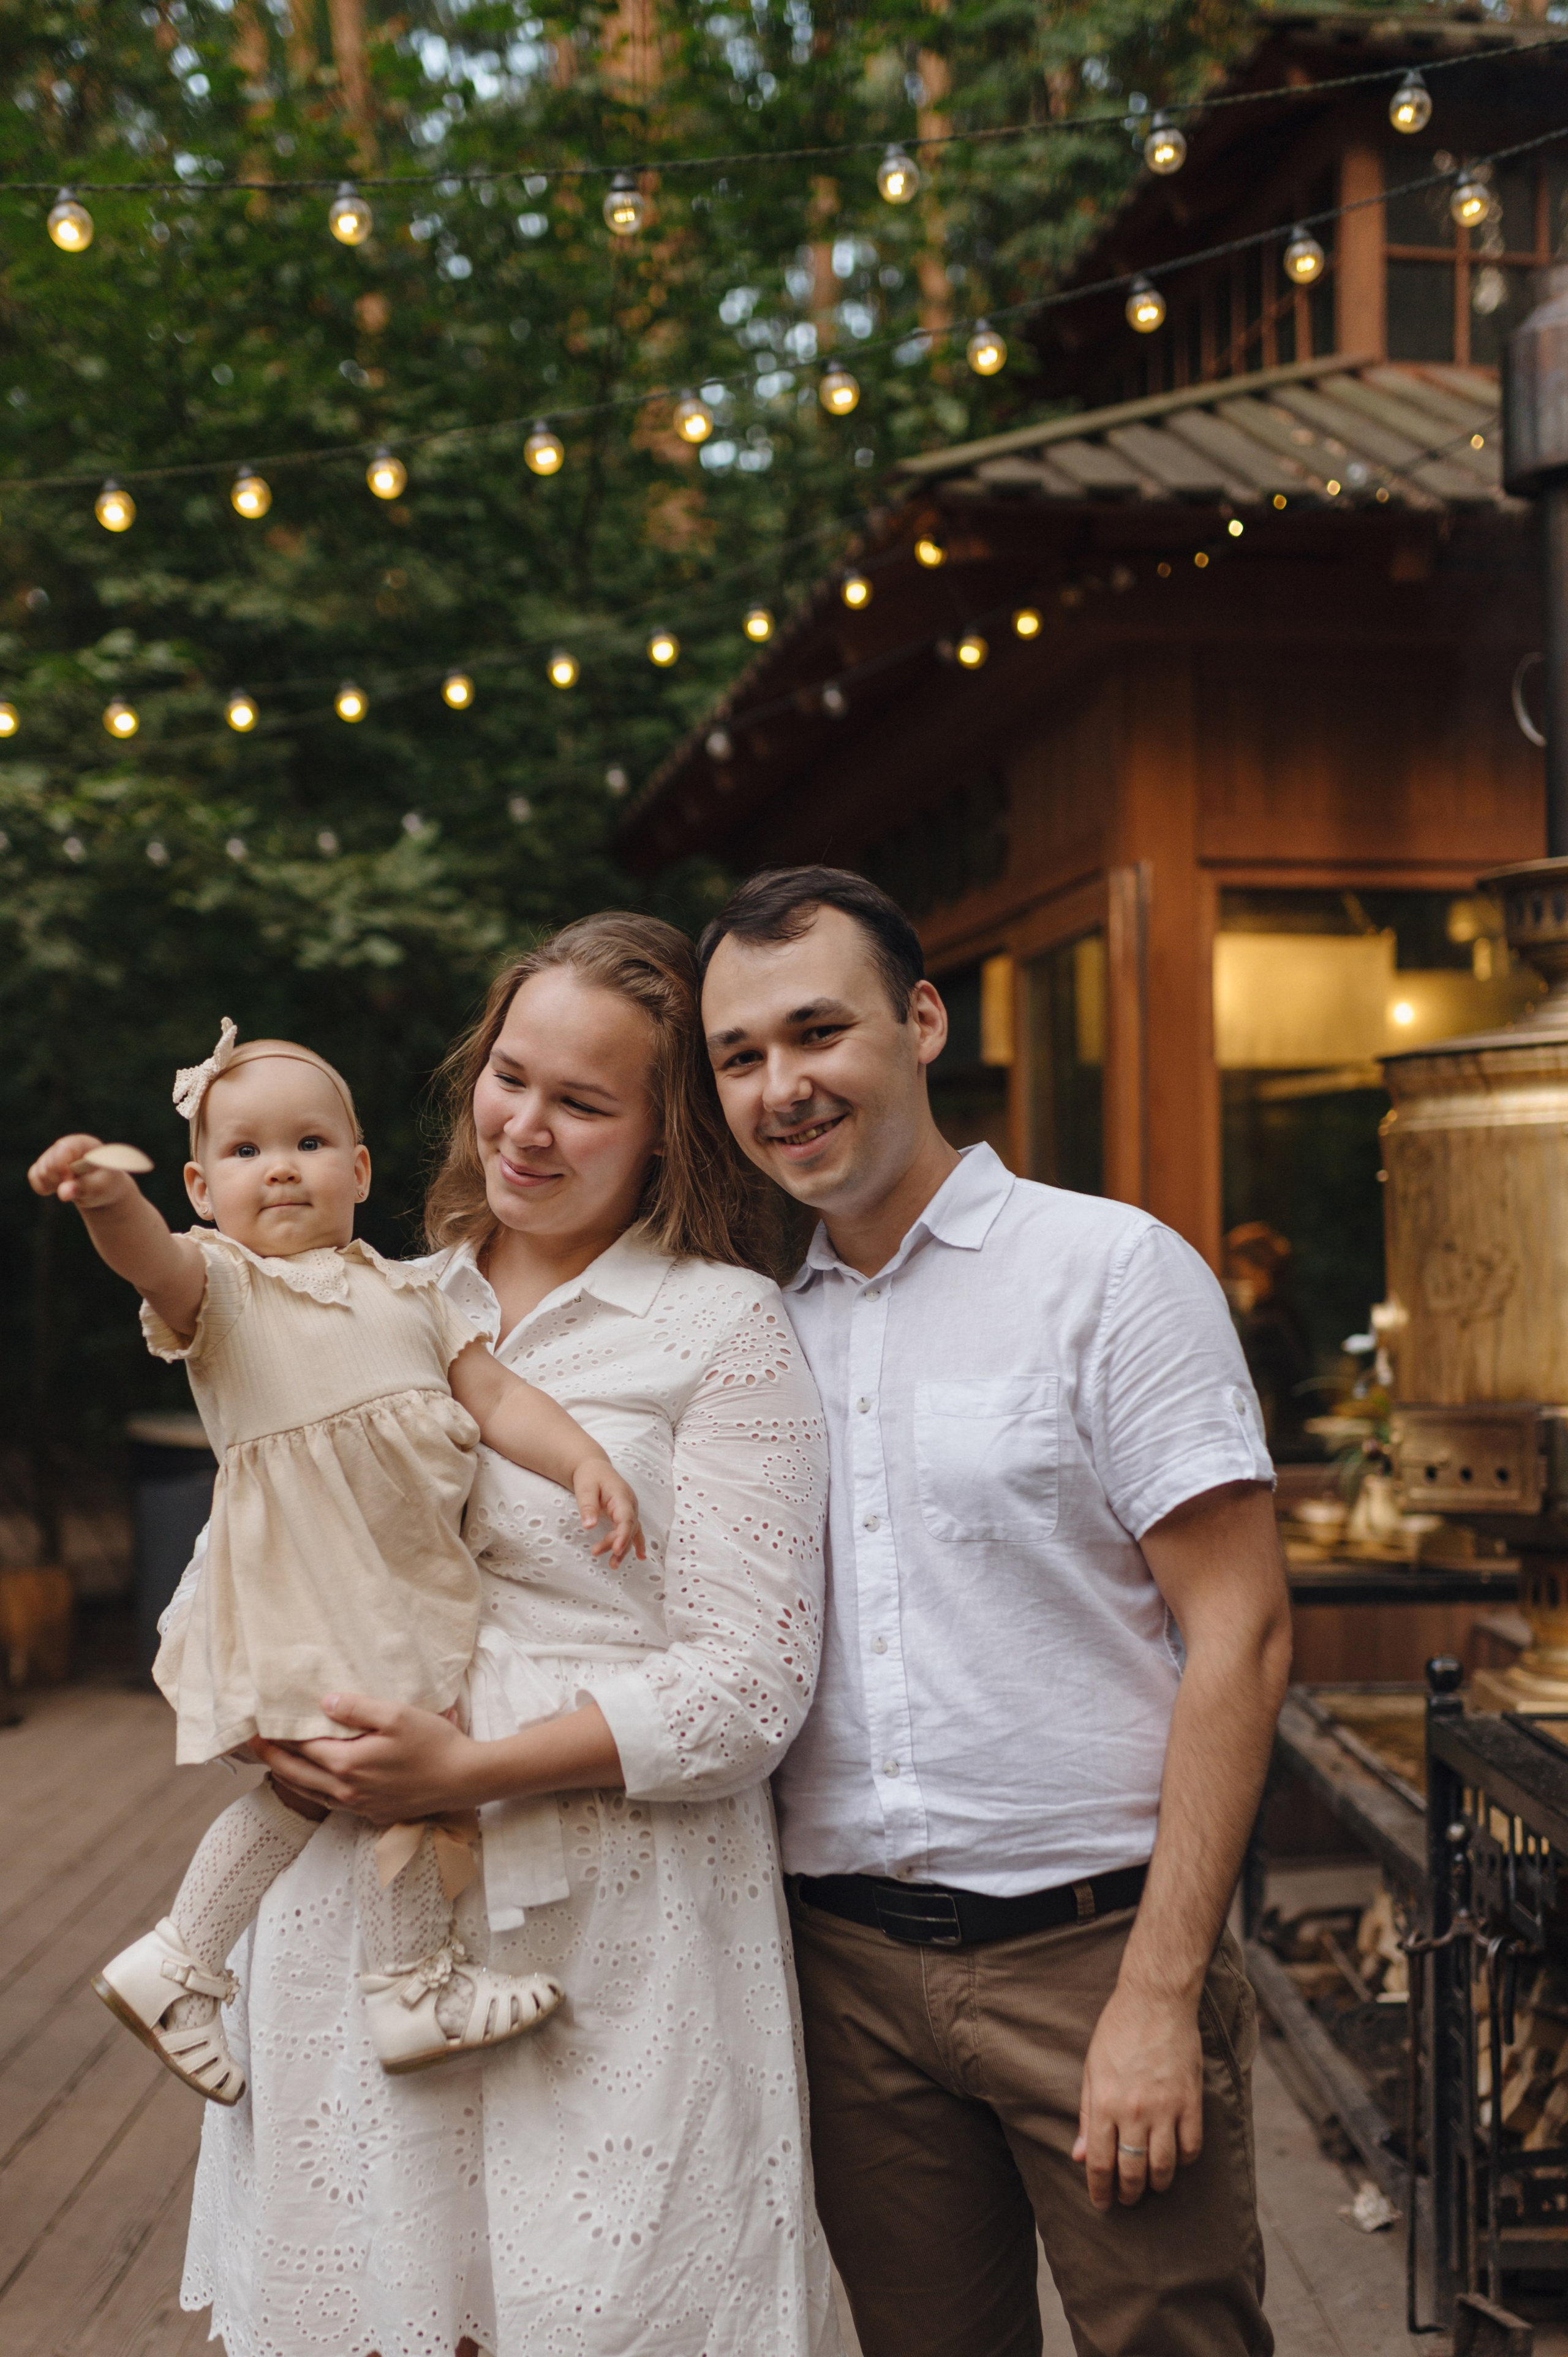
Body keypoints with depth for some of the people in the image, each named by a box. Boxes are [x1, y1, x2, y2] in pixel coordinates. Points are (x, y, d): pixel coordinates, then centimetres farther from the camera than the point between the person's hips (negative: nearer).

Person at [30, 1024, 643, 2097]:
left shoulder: (408, 1293, 15)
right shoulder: (222, 1285, -3)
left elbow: (494, 1393, 9)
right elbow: (157, 1260, -25)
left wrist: (585, 1461, -8)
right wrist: (111, 1198, -48)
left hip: (410, 1582, 6)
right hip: (309, 1587, -6)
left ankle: (178, 1963, 28)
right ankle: (418, 1986, 11)